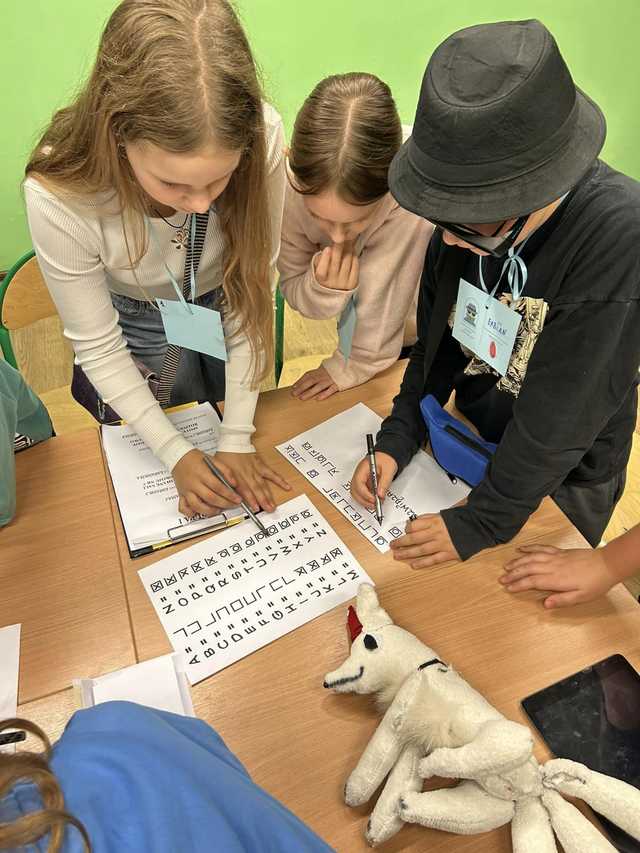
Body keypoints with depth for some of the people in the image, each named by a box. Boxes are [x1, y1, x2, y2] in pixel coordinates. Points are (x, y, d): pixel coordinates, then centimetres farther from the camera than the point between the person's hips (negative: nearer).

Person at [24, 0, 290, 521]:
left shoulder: (263, 139, -35)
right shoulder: (58, 197, -36)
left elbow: (254, 289, -24)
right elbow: (98, 348, -22)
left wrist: (239, 437, -22)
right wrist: (176, 453, -25)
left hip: (223, 300, 2)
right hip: (138, 320, -1)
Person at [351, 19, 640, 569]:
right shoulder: (469, 208, -15)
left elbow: (565, 410, -30)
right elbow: (437, 338, -5)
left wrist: (483, 522, -23)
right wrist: (396, 440, -13)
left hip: (559, 481, -4)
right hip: (472, 440, 5)